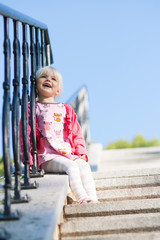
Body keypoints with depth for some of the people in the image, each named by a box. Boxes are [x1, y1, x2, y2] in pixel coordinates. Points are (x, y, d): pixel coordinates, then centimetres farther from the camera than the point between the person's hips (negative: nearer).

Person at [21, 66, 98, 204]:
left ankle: (93, 199, -31)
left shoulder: (66, 109, 20)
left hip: (69, 153, 4)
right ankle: (82, 199, -38)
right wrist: (29, 161, -5)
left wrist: (81, 153, 5)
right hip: (47, 157, -4)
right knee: (71, 167, -30)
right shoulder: (33, 109, 8)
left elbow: (77, 133, 20)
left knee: (84, 166, -25)